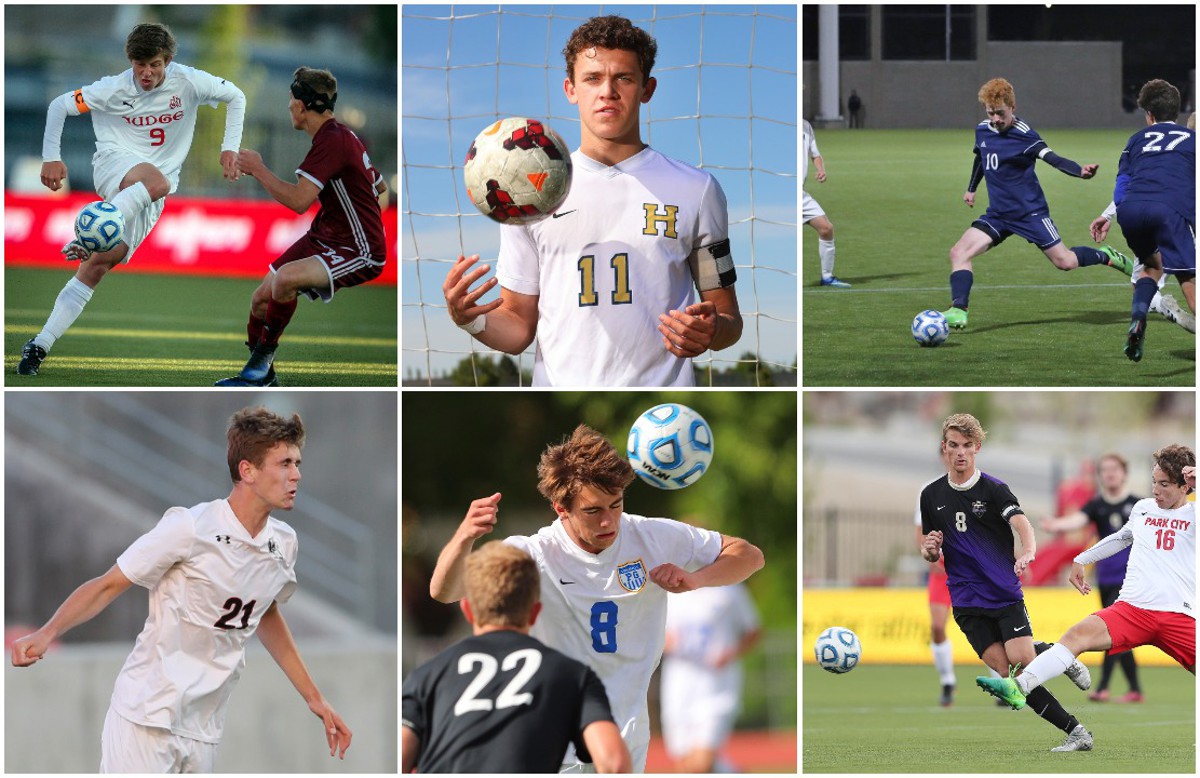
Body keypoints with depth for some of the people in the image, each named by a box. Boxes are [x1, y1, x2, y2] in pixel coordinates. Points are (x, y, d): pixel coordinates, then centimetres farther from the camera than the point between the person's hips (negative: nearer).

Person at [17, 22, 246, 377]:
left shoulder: (187, 82, -6)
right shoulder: (115, 89, -10)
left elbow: (235, 97, 10)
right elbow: (59, 106, 0)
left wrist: (230, 148, 1)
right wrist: (51, 158, -5)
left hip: (151, 199, 3)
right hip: (115, 162, -3)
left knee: (97, 268, -11)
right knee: (157, 181, -41)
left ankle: (41, 345, -12)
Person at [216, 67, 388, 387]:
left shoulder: (333, 141, -22)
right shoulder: (340, 134, 9)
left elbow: (298, 200, -30)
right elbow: (381, 186, 22)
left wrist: (258, 169, -18)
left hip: (360, 254, -10)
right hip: (323, 238, 10)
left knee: (285, 279, -34)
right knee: (261, 299, 5)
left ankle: (263, 357, -13)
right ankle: (261, 377, 24)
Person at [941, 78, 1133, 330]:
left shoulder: (1024, 135, -17)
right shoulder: (982, 130, 3)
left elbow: (1052, 158, -30)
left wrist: (1081, 171, -48)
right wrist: (971, 189, 34)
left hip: (1030, 211, -6)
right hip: (998, 214, 6)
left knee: (1065, 261, -4)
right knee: (959, 252, -12)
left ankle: (1106, 256, 24)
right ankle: (958, 311, -15)